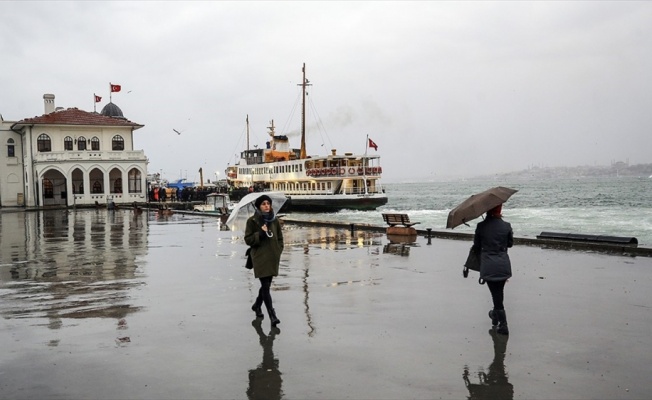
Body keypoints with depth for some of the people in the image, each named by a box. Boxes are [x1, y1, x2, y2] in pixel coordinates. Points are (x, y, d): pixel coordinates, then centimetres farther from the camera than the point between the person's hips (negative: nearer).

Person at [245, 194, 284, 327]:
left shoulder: (274, 220, 8)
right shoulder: (252, 221, -4)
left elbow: (280, 238, 17)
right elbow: (248, 240, -5)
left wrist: (278, 251, 6)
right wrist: (260, 234, -18)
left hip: (273, 257, 5)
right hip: (260, 257, -5)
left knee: (266, 284, 14)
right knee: (266, 286, -10)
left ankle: (257, 305, 39)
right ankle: (272, 315, -10)